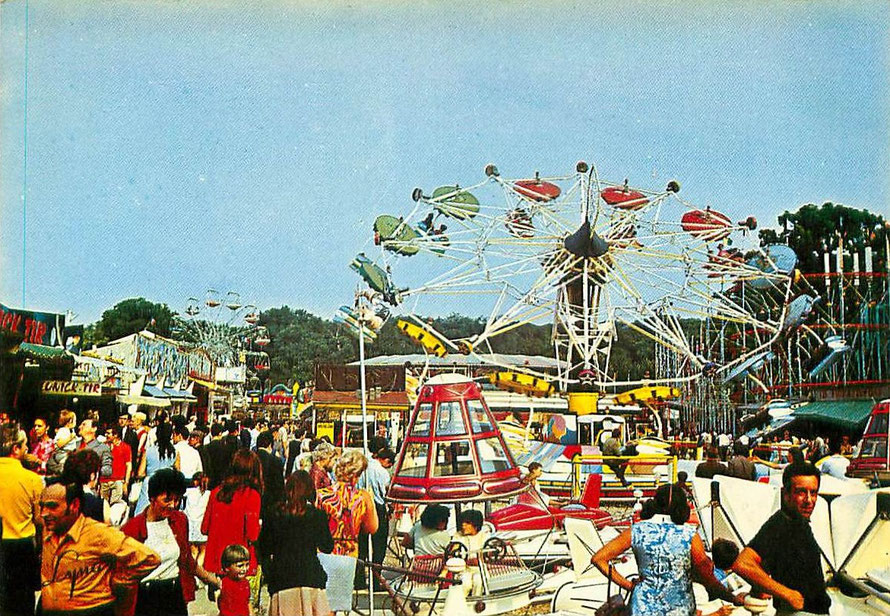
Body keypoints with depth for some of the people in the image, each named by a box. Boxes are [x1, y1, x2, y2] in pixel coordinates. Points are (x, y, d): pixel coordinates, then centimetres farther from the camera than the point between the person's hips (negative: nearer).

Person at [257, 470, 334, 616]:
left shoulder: (274, 515, 1)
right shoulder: (317, 515, -4)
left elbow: (264, 549, 7)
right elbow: (327, 547, 8)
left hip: (281, 579, 1)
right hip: (310, 576, -1)